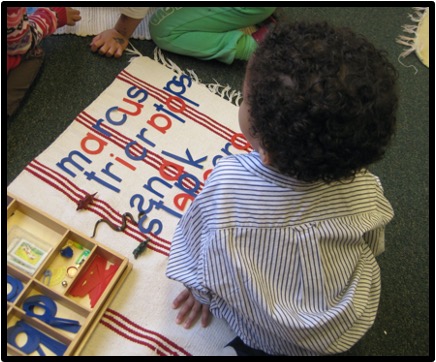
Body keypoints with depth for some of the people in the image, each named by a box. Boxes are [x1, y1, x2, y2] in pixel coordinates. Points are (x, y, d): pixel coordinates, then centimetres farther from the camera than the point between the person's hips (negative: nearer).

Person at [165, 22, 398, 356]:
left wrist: (202, 289, 8)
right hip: (351, 328, 3)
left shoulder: (227, 182, -34)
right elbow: (373, 247, -4)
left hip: (260, 336, -2)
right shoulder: (362, 185, -26)